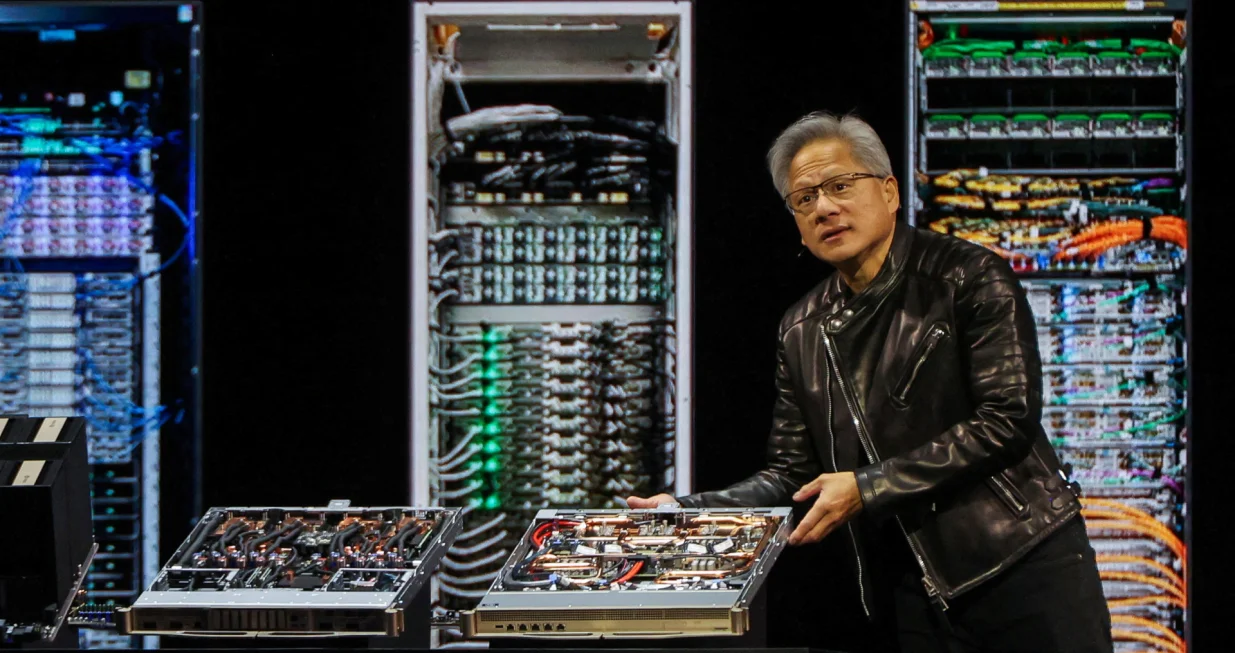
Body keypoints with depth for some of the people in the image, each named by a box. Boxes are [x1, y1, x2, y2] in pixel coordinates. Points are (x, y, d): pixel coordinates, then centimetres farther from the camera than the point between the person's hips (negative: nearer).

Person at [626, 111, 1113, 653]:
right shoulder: (802, 333, 11)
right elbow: (792, 476, 15)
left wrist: (869, 488, -15)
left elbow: (1006, 419, -13)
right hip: (919, 596, 4)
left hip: (1025, 567, -4)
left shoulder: (969, 278, -4)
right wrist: (686, 509, -1)